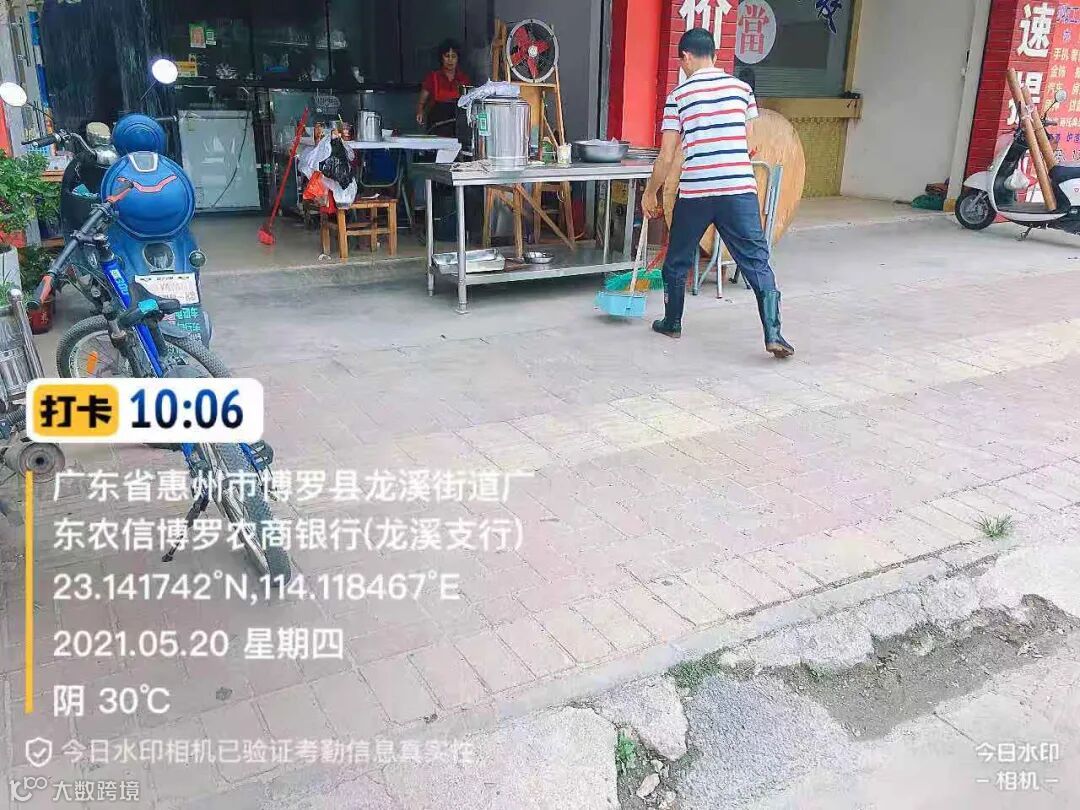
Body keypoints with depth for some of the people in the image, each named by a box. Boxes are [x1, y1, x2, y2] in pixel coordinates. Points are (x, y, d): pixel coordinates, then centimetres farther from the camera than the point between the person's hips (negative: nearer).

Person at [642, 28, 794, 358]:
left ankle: (672, 323, 30)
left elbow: (666, 158, 0)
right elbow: (744, 141, 15)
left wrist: (650, 193, 13)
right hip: (740, 189, 1)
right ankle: (773, 334, -10)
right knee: (757, 261, 1)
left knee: (677, 260, 18)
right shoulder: (742, 88, 9)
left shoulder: (679, 96, 1)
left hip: (695, 193, -1)